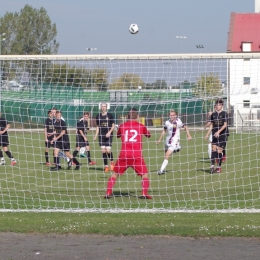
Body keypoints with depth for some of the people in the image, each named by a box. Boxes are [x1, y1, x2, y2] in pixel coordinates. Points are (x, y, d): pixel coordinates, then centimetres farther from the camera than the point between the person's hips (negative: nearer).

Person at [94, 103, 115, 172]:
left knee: (108, 150, -11)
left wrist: (109, 132, -13)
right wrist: (96, 136, 8)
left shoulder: (110, 115, 0)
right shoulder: (98, 116, 8)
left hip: (108, 135, -3)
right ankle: (106, 166, 6)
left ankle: (112, 162, 18)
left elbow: (113, 126, 2)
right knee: (103, 151, -3)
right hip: (101, 135, 3)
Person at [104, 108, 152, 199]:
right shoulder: (141, 126, 6)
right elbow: (148, 135, 26)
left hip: (124, 155, 1)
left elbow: (117, 135, 29)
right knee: (145, 174, 8)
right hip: (137, 155, -1)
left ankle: (108, 193, 6)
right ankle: (144, 193, -9)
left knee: (115, 174, 15)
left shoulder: (122, 126, 9)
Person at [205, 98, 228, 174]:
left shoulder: (224, 114, -5)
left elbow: (225, 125, -10)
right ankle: (212, 166, -13)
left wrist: (218, 131, -22)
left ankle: (219, 167, 6)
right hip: (214, 135, 4)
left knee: (219, 151, -4)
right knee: (213, 149, -8)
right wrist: (207, 134, 11)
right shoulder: (213, 114, 10)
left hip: (222, 134, -4)